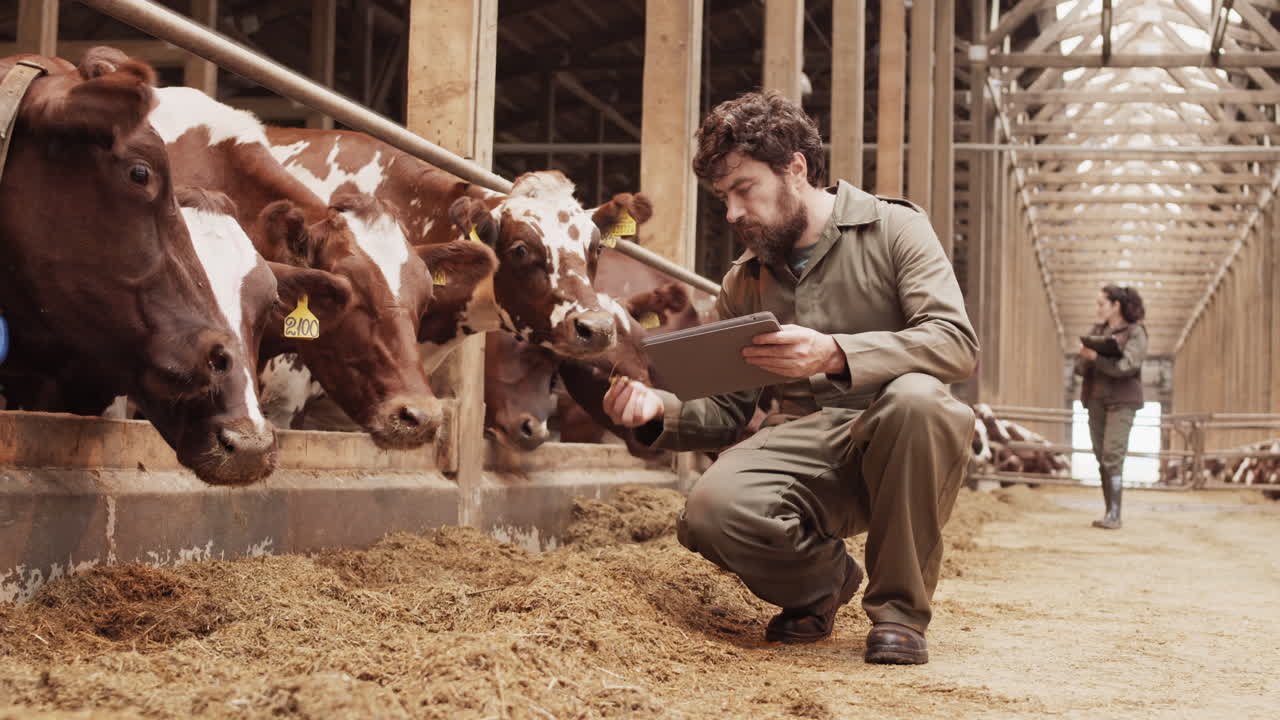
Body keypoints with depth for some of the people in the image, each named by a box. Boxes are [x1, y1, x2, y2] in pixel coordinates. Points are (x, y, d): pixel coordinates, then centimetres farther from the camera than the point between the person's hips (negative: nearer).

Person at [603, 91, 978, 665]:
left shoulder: (893, 229, 1)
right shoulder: (744, 282, 15)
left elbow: (958, 343, -14)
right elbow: (727, 413, 16)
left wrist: (835, 353, -29)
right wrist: (659, 409, -7)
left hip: (897, 449, -3)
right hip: (804, 445, 3)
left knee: (915, 397, -38)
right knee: (713, 508, -28)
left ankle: (899, 607, -16)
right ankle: (823, 580, 8)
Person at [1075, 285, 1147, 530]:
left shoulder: (1135, 333, -2)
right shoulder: (1096, 330, 13)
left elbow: (1127, 366, -16)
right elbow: (1079, 367, 9)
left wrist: (1097, 358, -24)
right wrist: (1085, 358, -14)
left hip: (1121, 402, -6)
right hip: (1096, 400, 6)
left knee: (1112, 457, -14)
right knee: (1102, 457, 4)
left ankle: (1114, 515, -14)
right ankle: (1109, 513, 9)